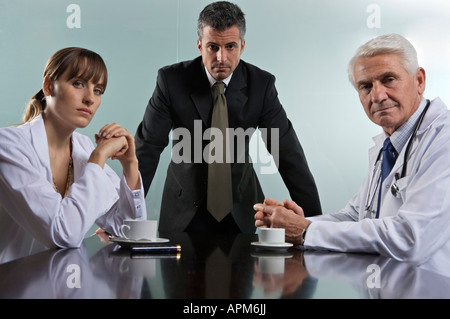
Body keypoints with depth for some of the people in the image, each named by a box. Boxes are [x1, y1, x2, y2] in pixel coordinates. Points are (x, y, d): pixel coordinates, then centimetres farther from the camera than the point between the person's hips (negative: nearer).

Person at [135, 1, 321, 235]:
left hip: (240, 208, 1)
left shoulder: (261, 84, -10)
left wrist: (313, 218, -11)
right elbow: (147, 147, -11)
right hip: (185, 209, -1)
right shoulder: (172, 80, -13)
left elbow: (287, 152, -8)